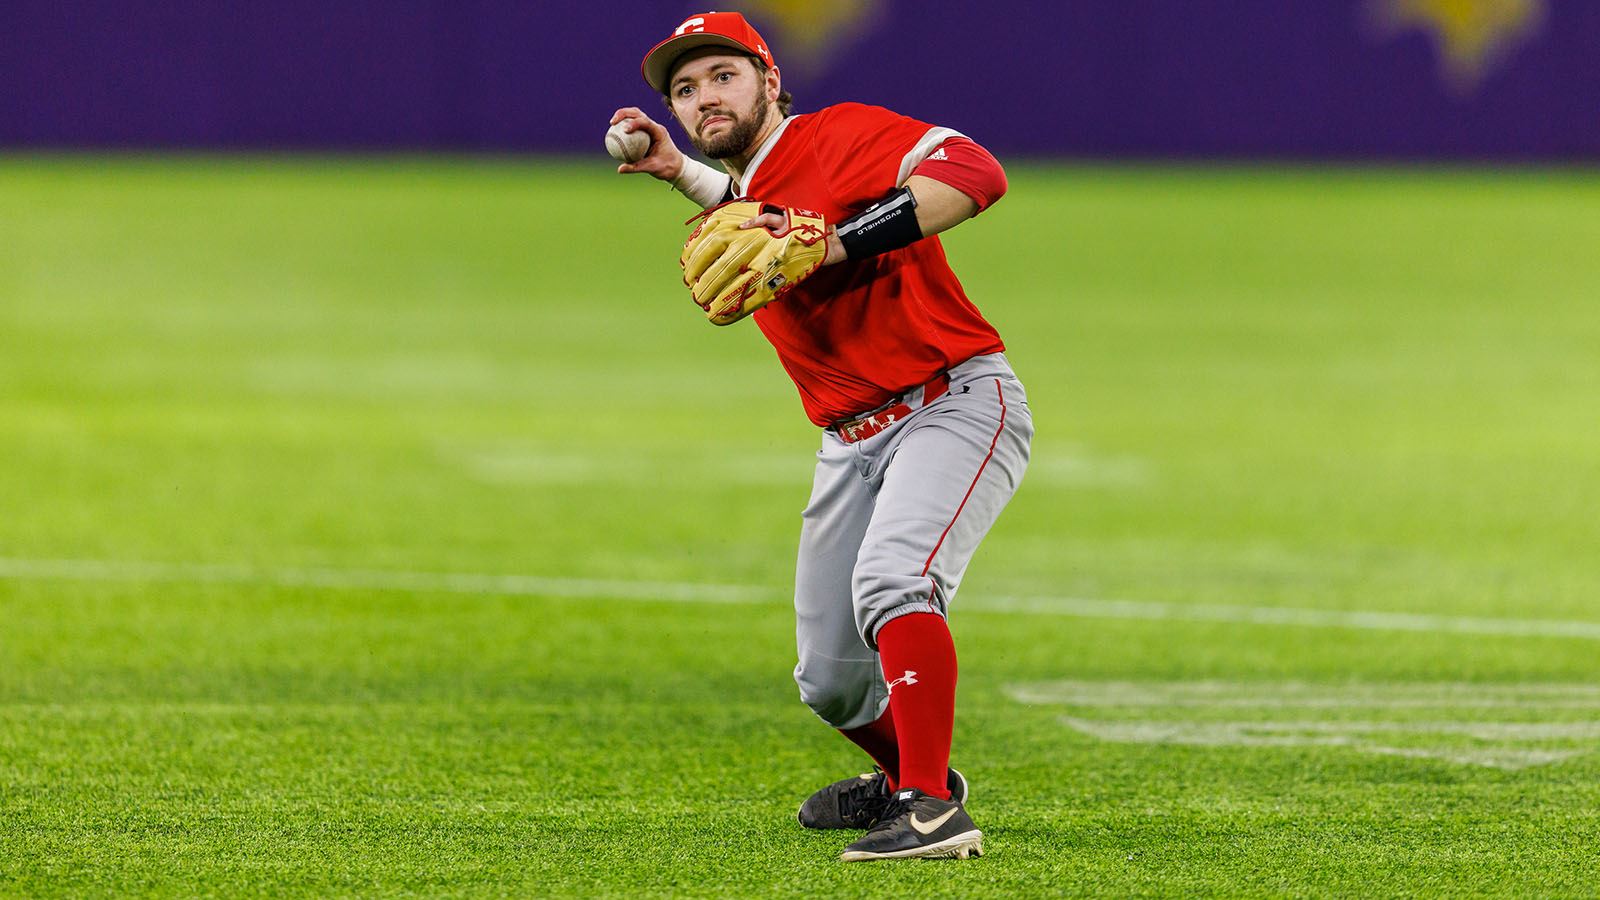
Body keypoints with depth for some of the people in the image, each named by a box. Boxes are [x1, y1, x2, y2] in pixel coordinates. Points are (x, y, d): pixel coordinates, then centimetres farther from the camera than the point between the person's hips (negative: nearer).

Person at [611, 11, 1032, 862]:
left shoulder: (840, 136, -13)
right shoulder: (746, 193, 10)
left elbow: (975, 172, -28)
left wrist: (833, 244, -33)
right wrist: (679, 172, 15)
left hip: (957, 403, -8)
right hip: (853, 442, 8)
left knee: (890, 579, -34)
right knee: (829, 681, 10)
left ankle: (934, 811, -37)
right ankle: (905, 777, 40)